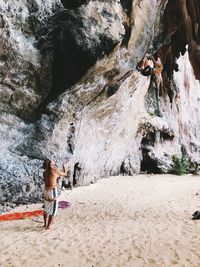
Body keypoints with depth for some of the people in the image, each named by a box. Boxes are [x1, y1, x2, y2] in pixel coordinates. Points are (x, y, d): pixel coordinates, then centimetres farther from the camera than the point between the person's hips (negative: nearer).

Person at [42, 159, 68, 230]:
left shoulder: (44, 172, 8)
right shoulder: (55, 170, -11)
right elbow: (65, 174, 4)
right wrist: (65, 167, 21)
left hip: (46, 191, 7)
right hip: (53, 191, -7)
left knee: (46, 208, 22)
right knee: (53, 210, 3)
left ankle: (45, 224, 33)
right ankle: (48, 226, 5)